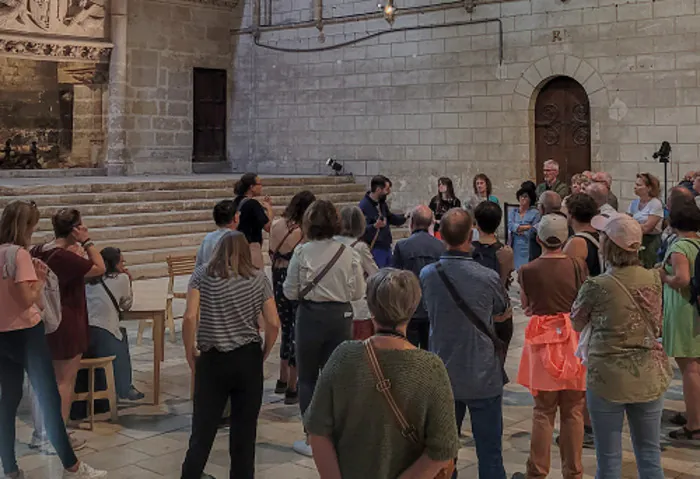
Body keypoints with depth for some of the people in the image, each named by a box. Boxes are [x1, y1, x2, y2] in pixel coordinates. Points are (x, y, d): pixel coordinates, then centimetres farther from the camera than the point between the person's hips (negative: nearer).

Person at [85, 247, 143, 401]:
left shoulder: (89, 280, 14)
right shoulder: (121, 278, 3)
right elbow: (126, 305, 11)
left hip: (85, 330, 5)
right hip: (104, 332, -5)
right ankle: (124, 389, 31)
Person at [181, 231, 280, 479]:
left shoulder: (202, 275, 1)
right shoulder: (258, 278, 4)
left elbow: (189, 318, -11)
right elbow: (273, 323, -2)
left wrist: (190, 354, 0)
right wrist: (263, 355, 11)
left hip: (212, 359, 0)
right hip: (248, 359, 1)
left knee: (203, 430, 7)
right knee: (245, 430, 9)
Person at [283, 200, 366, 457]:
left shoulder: (302, 253, -12)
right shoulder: (349, 254, -6)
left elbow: (290, 292, -8)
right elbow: (358, 293, 0)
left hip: (310, 317, -2)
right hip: (341, 317, 2)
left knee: (307, 378, 12)